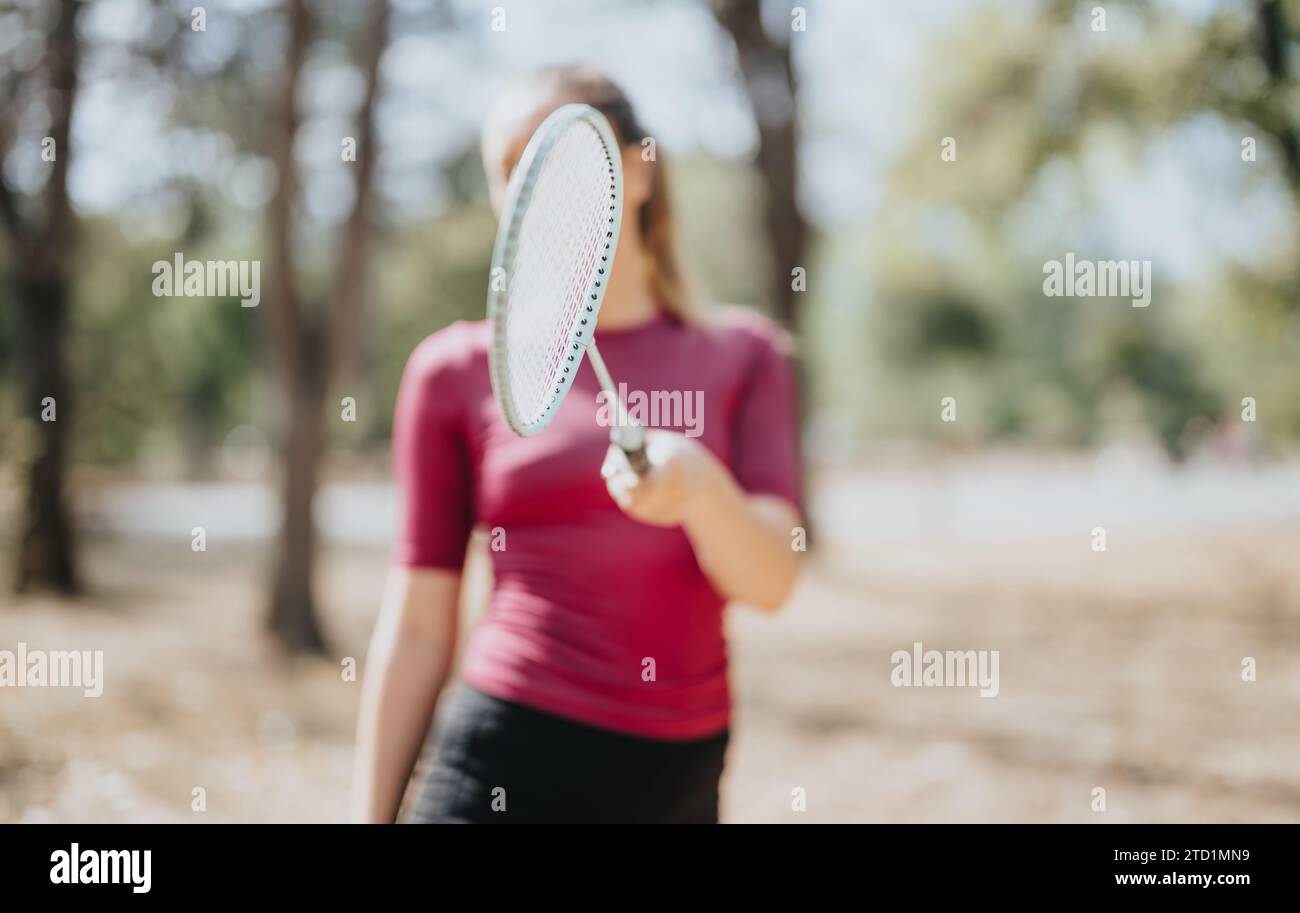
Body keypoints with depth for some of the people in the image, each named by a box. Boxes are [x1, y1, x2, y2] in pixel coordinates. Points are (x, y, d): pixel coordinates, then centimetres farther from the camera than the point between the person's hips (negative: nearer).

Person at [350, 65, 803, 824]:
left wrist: (699, 483, -23)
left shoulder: (741, 356, 8)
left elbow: (770, 583, -3)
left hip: (679, 779, 2)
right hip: (508, 761, -2)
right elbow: (417, 629, 5)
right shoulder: (458, 370, 4)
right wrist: (373, 816, 4)